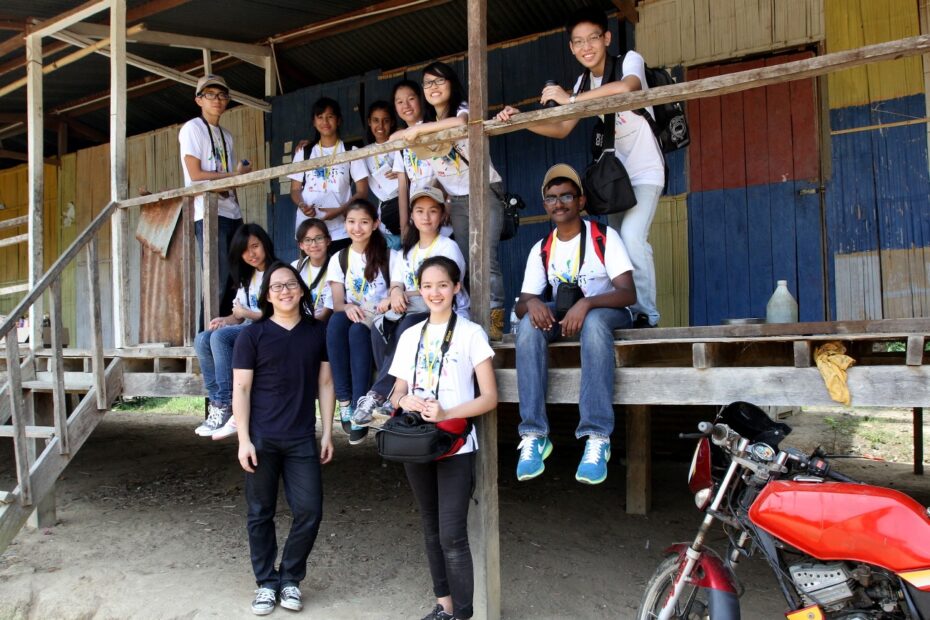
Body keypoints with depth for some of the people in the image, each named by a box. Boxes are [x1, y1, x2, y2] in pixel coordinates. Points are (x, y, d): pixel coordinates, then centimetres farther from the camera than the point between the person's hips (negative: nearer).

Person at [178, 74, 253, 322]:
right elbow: (196, 175, -10)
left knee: (234, 282, 2)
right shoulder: (192, 129, 1)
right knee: (218, 282, -12)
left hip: (231, 213, 7)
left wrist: (238, 213, 5)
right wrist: (237, 174, -2)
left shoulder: (226, 135, 22)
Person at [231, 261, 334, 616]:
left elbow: (325, 384, 8)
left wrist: (327, 433, 4)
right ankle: (266, 582, 25)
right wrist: (243, 439, -8)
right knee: (260, 514, 8)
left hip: (302, 439, 2)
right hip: (261, 439, -1)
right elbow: (241, 389, -3)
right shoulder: (253, 335, -2)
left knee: (309, 511, 1)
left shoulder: (318, 332, 5)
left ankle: (290, 578, 22)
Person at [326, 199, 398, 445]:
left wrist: (392, 299, -28)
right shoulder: (338, 259, 9)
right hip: (352, 319, 2)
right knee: (336, 321, -34)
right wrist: (348, 308, -24)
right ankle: (344, 401, -33)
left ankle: (359, 408, -33)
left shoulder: (389, 256, 4)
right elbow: (337, 303, 0)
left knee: (358, 331, -36)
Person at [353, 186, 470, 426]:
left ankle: (378, 395, -29)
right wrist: (396, 292, -14)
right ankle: (393, 395, -22)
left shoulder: (448, 247, -2)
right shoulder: (407, 251, 18)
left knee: (408, 327, -34)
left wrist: (406, 295, -12)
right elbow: (396, 283, 11)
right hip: (414, 315, 5)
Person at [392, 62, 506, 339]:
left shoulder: (463, 108, -7)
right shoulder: (426, 126, 13)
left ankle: (494, 318, -19)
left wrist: (418, 129, -26)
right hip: (457, 200, 6)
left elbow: (461, 121, -31)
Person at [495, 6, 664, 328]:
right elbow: (561, 129, 6)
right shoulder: (584, 83, 7)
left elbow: (625, 88, -35)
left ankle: (647, 314, -10)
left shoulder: (630, 60, -11)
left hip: (645, 171, -6)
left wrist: (570, 99, -31)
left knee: (631, 238, -23)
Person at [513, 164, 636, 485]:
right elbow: (521, 305, -1)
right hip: (562, 313, 4)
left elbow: (628, 293, -19)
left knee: (594, 323, -40)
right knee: (528, 325, -29)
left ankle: (597, 437, -41)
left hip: (606, 312, -3)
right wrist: (532, 303, -27)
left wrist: (586, 304, -37)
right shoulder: (541, 249, 2)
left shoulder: (604, 237, -9)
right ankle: (534, 434, -30)